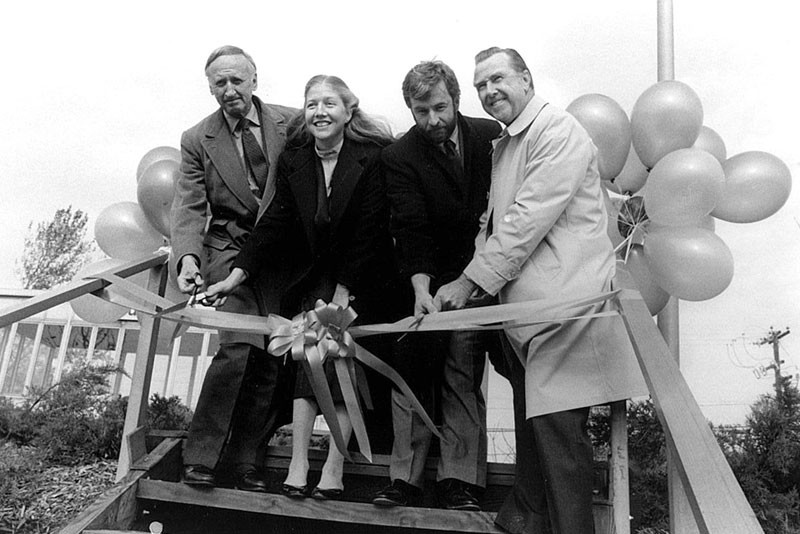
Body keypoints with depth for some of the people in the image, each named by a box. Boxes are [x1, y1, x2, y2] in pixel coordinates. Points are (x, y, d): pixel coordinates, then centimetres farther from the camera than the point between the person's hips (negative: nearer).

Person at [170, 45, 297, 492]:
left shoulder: (292, 124, 3)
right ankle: (201, 457, -3)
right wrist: (187, 256, -20)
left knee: (273, 356, -1)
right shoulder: (197, 141, 3)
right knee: (241, 345, -18)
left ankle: (247, 462, 13)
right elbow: (189, 208, -2)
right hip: (231, 251, -1)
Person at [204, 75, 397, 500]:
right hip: (311, 277, 3)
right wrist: (237, 275, -10)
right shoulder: (292, 160, 0)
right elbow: (275, 222, -1)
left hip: (361, 278, -3)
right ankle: (298, 466, -6)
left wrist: (344, 291, -16)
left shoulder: (373, 157, -13)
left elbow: (368, 230, -15)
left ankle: (334, 471, -4)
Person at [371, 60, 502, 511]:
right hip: (427, 281, -1)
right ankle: (405, 475, 11)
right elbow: (411, 229, -16)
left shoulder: (491, 136, 1)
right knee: (413, 370, 1)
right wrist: (421, 289, -30)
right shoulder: (400, 157, -7)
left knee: (464, 375, 3)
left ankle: (460, 479, 11)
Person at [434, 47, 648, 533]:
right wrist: (477, 279, 6)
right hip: (524, 304, 10)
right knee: (530, 417, 20)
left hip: (563, 303, -10)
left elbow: (528, 220, -19)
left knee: (558, 427, -8)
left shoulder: (558, 132, -11)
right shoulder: (505, 144, 20)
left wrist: (472, 280, -15)